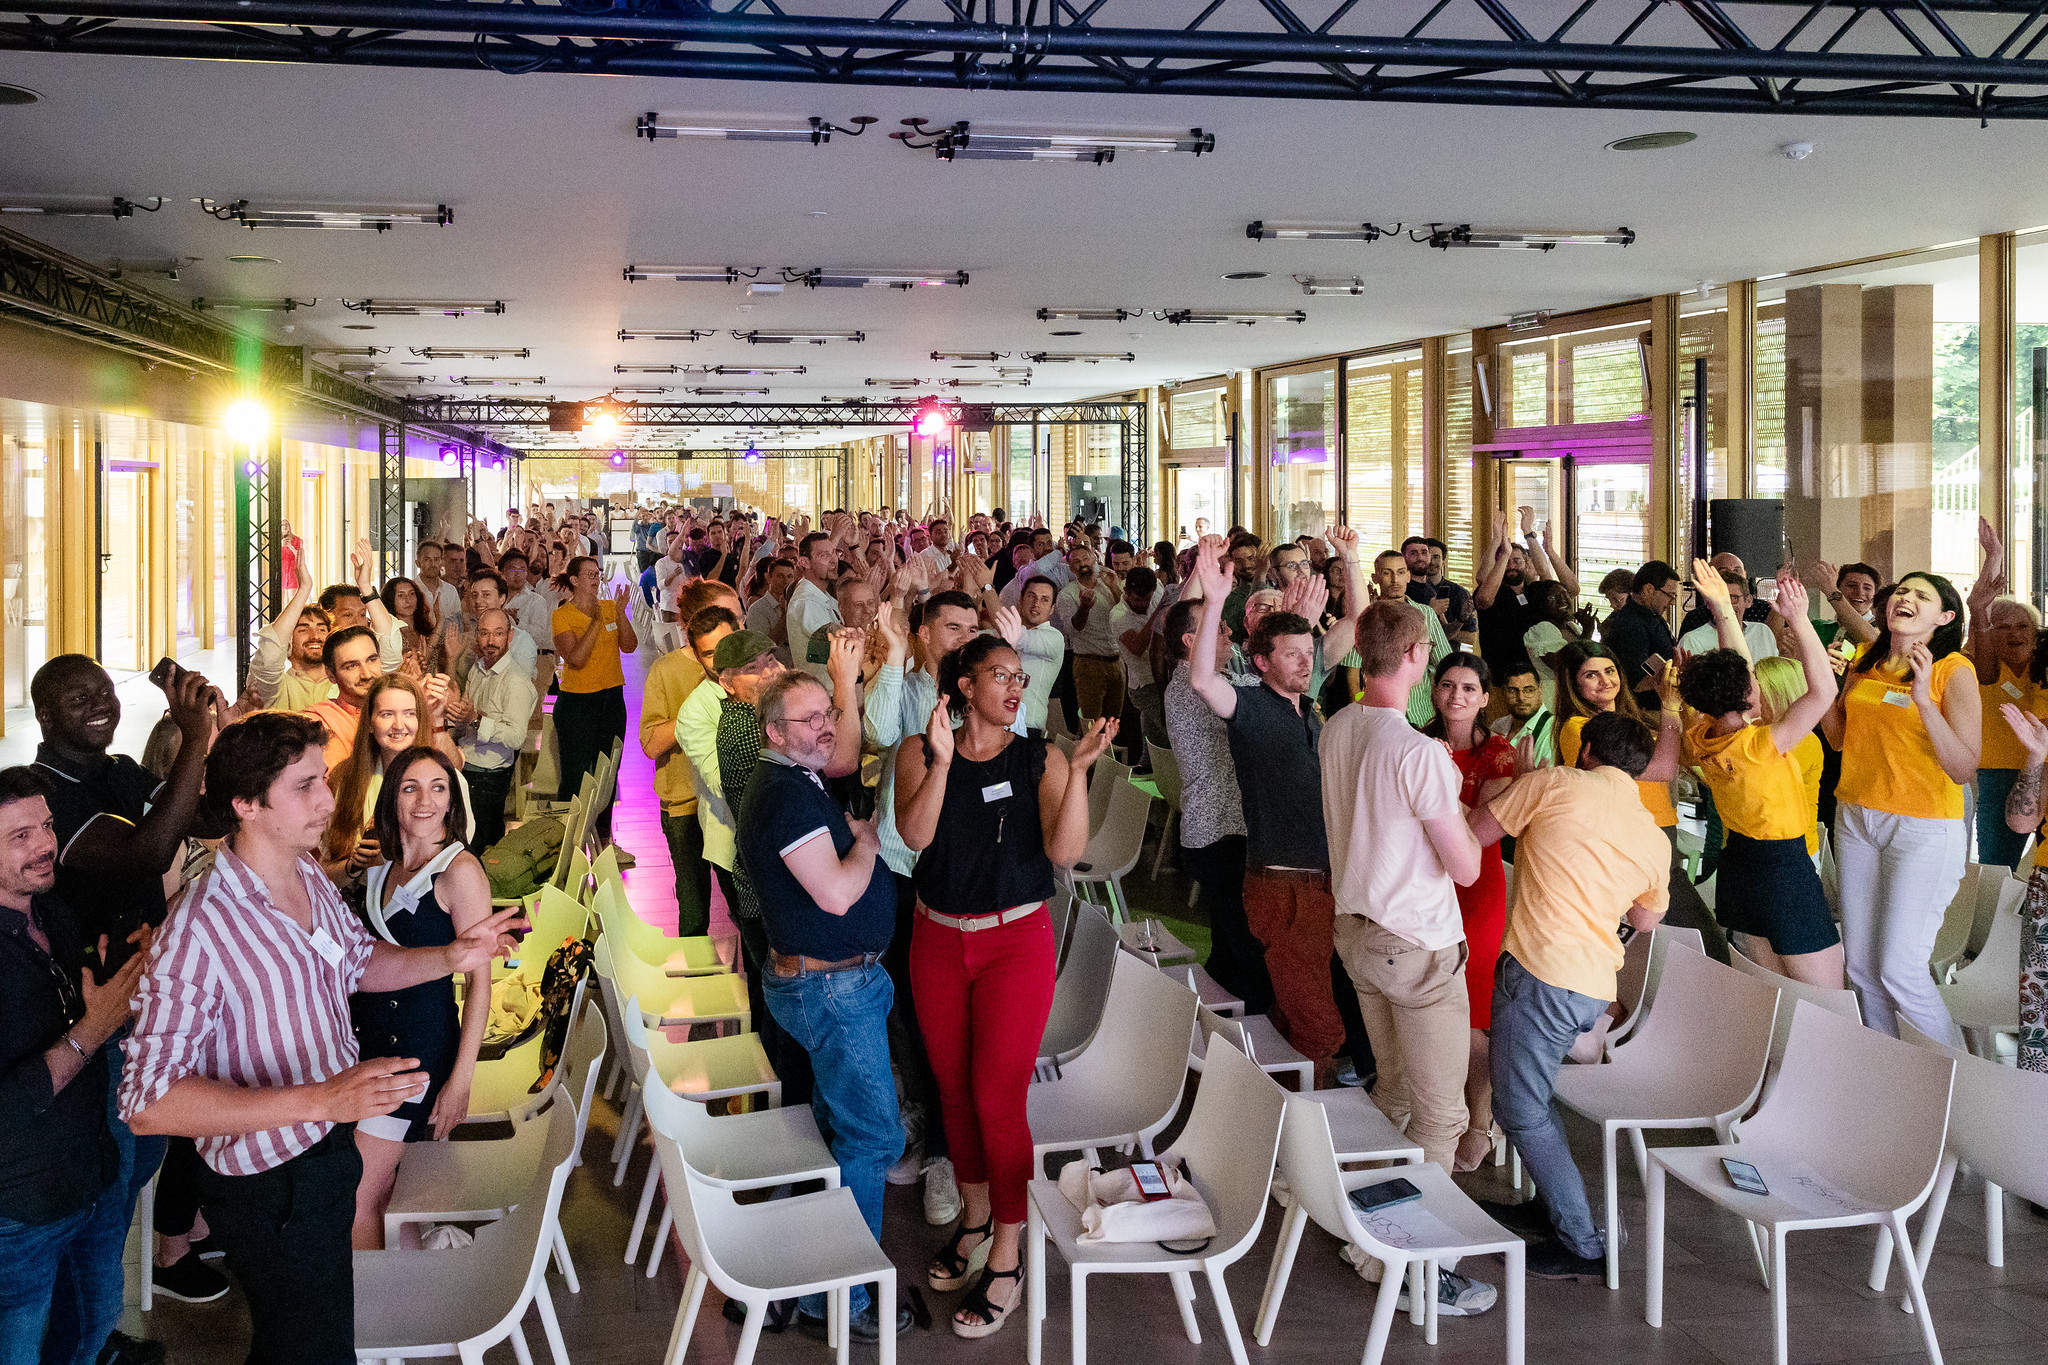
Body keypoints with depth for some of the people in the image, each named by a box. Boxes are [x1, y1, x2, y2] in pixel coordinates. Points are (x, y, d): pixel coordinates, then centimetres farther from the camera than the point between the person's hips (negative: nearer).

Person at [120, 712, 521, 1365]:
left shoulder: (310, 877, -2)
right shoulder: (197, 932, -30)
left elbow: (359, 961, 16)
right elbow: (149, 1103, -32)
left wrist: (452, 957, -3)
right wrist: (318, 1099, -39)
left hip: (331, 1142, 8)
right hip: (270, 1186, -8)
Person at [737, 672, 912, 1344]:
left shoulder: (795, 781, 11)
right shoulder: (788, 793, -22)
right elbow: (837, 893, -27)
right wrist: (868, 841, -11)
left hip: (829, 979, 11)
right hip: (831, 986, -11)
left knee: (834, 1124, 21)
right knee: (872, 1136, -4)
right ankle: (838, 1302, 4)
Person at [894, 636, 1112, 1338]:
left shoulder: (1040, 759, -5)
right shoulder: (919, 755, -1)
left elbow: (1065, 851, -16)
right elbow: (915, 835, -17)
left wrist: (1079, 769, -26)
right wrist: (941, 761, -29)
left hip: (1017, 941, -3)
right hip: (938, 941, 3)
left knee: (997, 1098, -4)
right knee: (954, 1090, 15)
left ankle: (1006, 1259, 9)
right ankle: (974, 1217, 36)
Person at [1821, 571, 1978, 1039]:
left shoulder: (1954, 670, -10)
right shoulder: (1865, 664, 7)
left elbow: (1963, 769, -16)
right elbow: (1840, 737, 16)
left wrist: (1924, 699, -27)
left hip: (1924, 827, -6)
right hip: (1856, 817, 6)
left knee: (1900, 970, -7)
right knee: (1860, 965, 11)